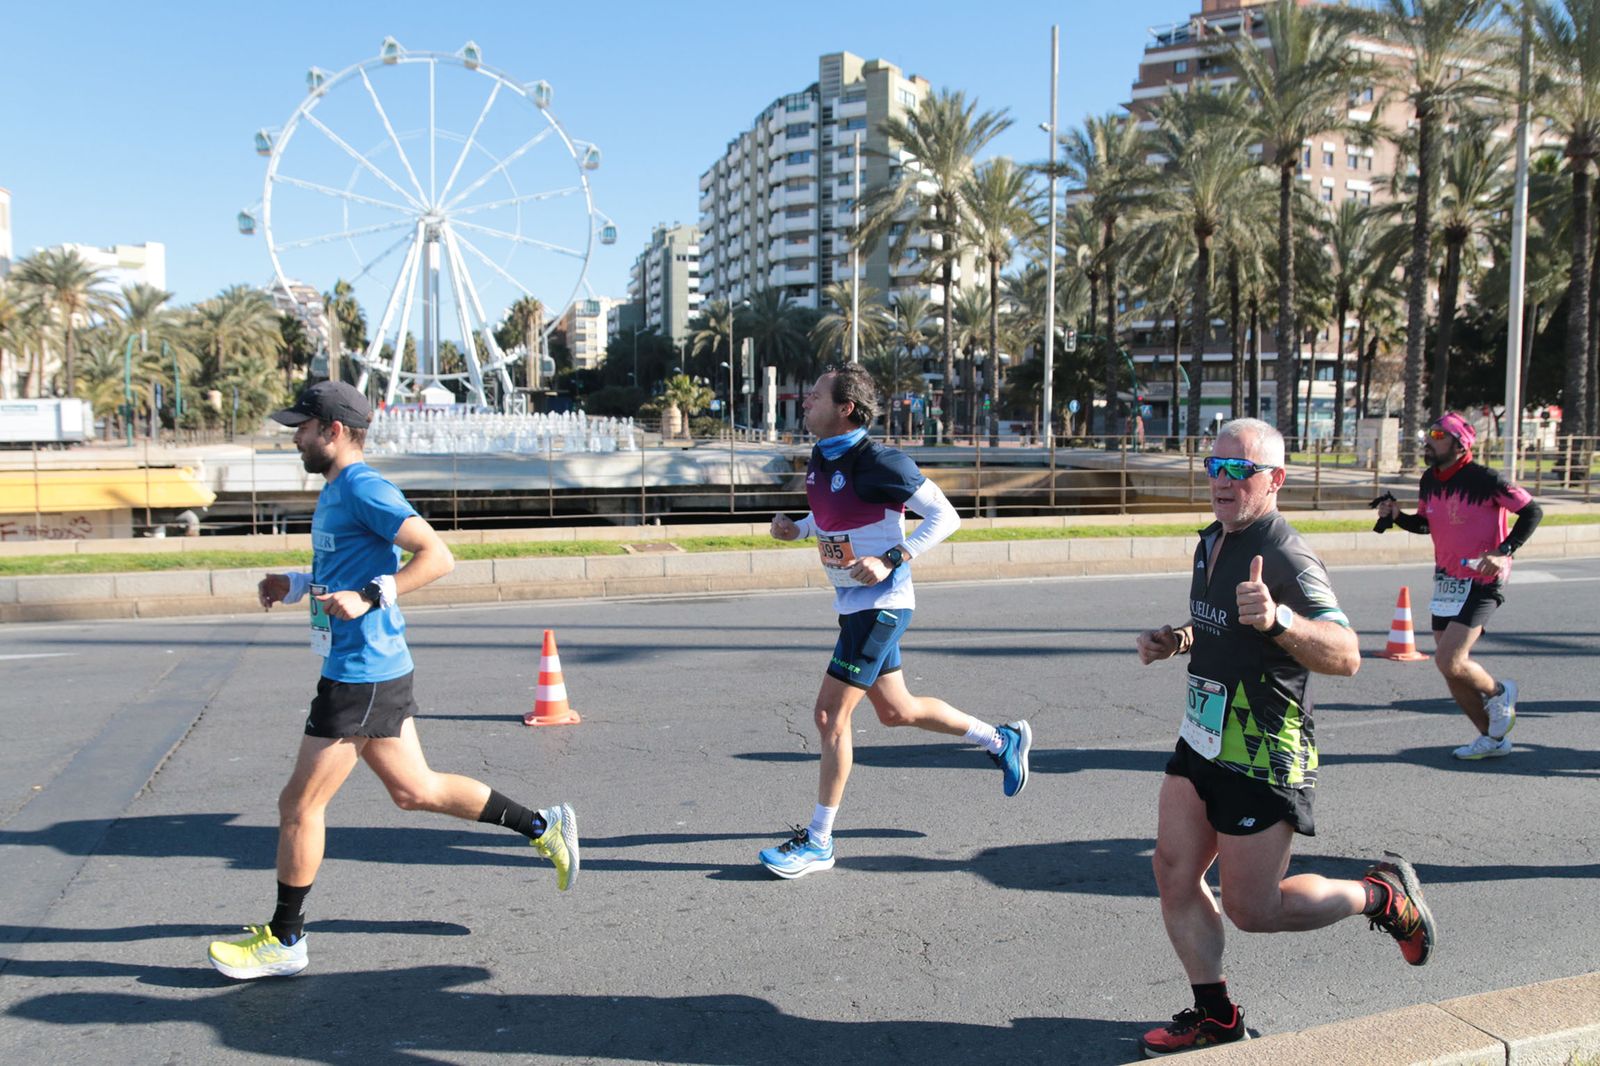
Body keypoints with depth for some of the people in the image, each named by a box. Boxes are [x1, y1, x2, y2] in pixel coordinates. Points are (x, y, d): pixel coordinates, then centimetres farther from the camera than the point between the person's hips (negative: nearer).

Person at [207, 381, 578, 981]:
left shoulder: (363, 489, -15)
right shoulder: (335, 493, 16)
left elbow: (436, 556, -23)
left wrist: (367, 599, -29)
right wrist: (293, 588, 15)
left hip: (361, 675, -10)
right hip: (374, 669, 10)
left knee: (299, 804, 2)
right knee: (413, 790, 16)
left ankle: (284, 941, 19)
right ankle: (543, 827, 21)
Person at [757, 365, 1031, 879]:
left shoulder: (877, 461, -20)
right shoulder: (820, 458, 5)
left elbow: (945, 516, -16)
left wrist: (890, 560, -25)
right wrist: (795, 527, 3)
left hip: (879, 603, -9)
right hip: (852, 602, 9)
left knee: (830, 713, -7)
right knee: (895, 710, 19)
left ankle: (818, 842, 6)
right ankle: (1002, 740, 37)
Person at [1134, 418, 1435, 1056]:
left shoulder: (1285, 558, -20)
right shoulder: (1212, 542, 9)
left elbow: (1345, 656, -32)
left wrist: (1278, 620, -48)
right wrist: (1175, 641, 7)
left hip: (1262, 760, -8)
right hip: (1201, 741, 8)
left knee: (1252, 909, 3)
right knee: (1174, 877, 8)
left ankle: (1382, 896, 26)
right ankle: (1215, 1016, 26)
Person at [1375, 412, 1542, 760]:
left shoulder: (1483, 479, -16)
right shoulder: (1429, 481, 5)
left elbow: (1532, 512, -11)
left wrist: (1502, 552, -21)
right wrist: (1397, 516, 0)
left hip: (1481, 582, -7)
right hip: (1446, 581, 8)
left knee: (1448, 661, -17)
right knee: (1451, 666, 8)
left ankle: (1499, 693, 15)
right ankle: (1493, 738, 25)